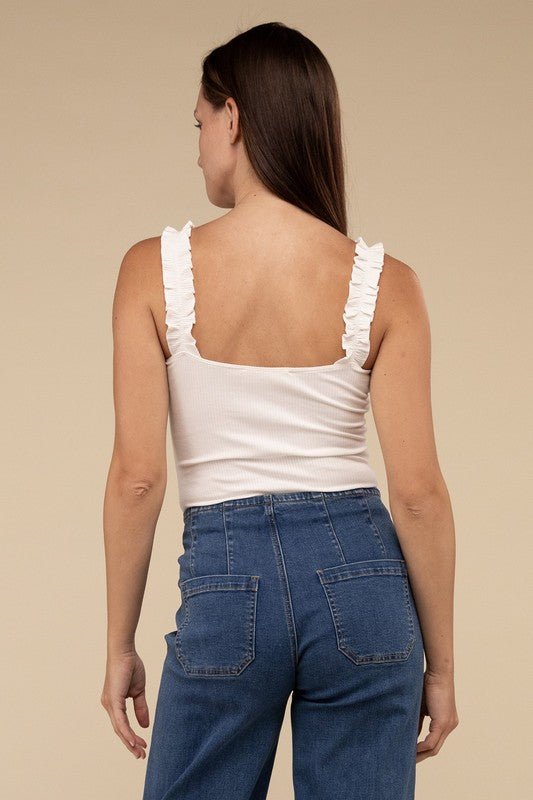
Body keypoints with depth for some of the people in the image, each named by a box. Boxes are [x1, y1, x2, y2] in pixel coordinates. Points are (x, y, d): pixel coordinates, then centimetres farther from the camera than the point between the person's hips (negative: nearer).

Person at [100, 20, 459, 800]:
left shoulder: (156, 269, -6)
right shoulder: (384, 283, -4)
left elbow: (137, 475, -8)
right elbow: (419, 489, -6)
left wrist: (120, 645, 3)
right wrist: (440, 662, 4)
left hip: (226, 579, -1)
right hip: (360, 572, 1)